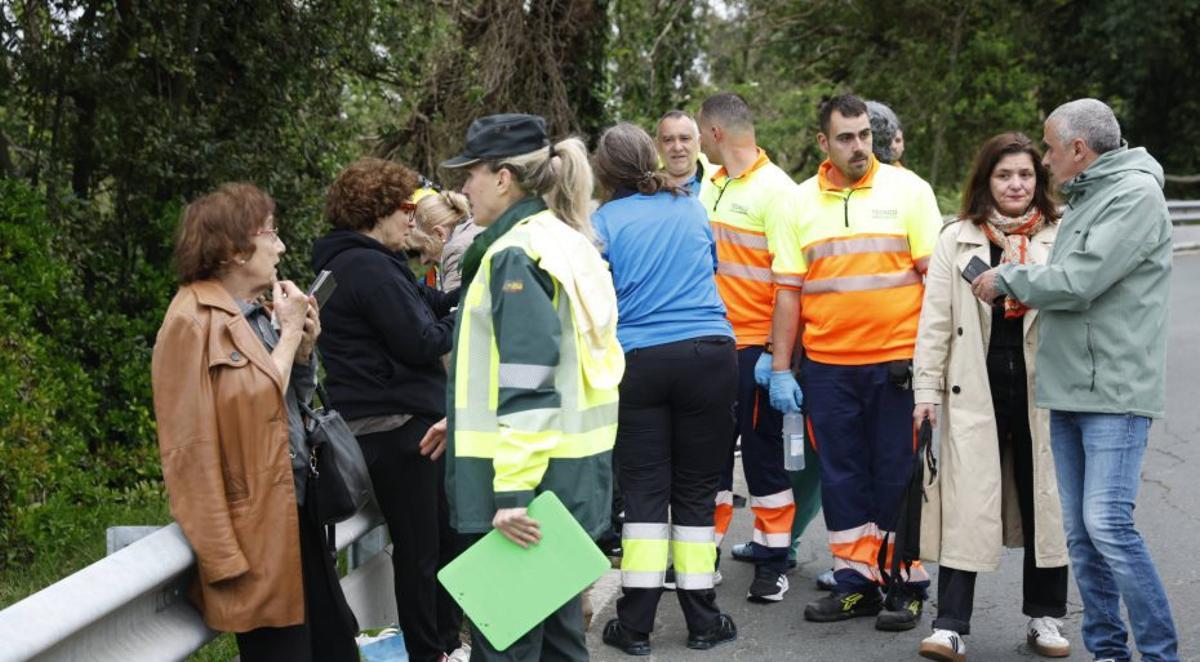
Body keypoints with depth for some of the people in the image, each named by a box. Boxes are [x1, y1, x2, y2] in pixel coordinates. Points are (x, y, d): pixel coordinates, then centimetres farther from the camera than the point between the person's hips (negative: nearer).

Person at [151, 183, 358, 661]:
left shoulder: (255, 312, 12)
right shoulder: (195, 322, -15)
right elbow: (254, 407, -21)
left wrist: (304, 347, 3)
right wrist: (289, 333, -13)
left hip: (296, 506, 9)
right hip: (259, 526, -9)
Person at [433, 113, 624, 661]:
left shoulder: (515, 256, -15)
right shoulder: (566, 242, 15)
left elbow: (526, 385, -23)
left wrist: (512, 492, -25)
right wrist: (466, 422, 26)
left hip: (526, 476, -10)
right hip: (572, 468, 10)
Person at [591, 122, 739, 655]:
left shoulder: (603, 223, 0)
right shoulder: (689, 208, 10)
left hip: (637, 362, -2)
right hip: (709, 352, 2)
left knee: (644, 491, 4)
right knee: (696, 490, 8)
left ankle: (636, 625, 4)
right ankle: (702, 620, 13)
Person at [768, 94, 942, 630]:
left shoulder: (907, 189, 1)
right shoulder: (801, 202, 7)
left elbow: (936, 275, -1)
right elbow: (788, 291, 8)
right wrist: (780, 370, 5)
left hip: (899, 361, -3)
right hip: (827, 365, 3)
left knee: (898, 476, 3)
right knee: (842, 478, 9)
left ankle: (910, 585, 13)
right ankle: (856, 582, 19)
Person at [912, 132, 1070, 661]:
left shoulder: (1061, 238, 5)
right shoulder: (957, 239, 6)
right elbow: (935, 320, 4)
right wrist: (926, 390, -1)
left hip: (1042, 388, 1)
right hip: (974, 390, -1)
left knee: (1044, 500, 8)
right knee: (966, 505, -3)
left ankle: (1045, 617, 22)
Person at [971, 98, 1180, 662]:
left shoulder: (1135, 195, -11)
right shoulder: (1084, 199, 18)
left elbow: (1077, 283, -19)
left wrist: (1007, 279, -6)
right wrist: (1029, 291, 6)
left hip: (1115, 392, -9)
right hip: (1069, 390, 9)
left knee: (1108, 524, -14)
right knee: (1080, 533, 8)